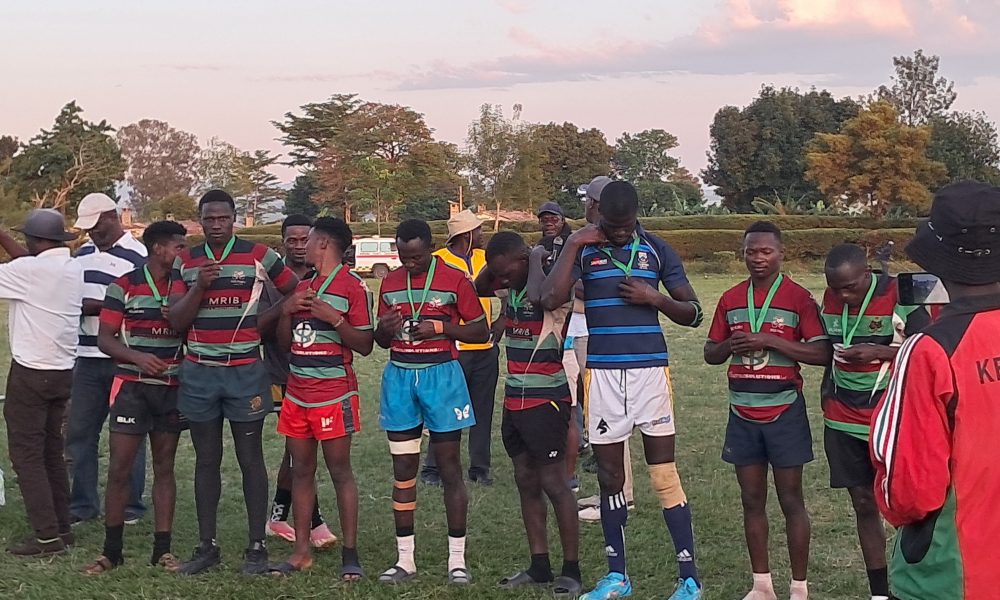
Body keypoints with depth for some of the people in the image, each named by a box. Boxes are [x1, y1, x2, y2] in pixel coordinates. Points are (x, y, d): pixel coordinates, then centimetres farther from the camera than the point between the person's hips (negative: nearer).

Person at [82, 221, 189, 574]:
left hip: (172, 387, 3)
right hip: (132, 386, -3)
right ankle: (111, 550, 7)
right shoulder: (124, 286, -4)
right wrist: (137, 356, -21)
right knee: (119, 469, -3)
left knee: (164, 468, 7)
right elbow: (105, 339, -4)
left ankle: (162, 549, 12)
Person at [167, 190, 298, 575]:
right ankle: (207, 546, 14)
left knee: (250, 458, 2)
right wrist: (199, 286, -14)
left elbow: (296, 292, 8)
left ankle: (257, 545, 7)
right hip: (199, 372, 3)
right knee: (206, 460, 8)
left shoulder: (258, 256, -1)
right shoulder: (185, 262, 7)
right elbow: (176, 320, 0)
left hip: (245, 371, -3)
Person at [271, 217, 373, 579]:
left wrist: (334, 317, -20)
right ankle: (302, 551, 14)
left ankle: (350, 554, 2)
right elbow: (283, 343, 17)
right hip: (297, 394, 7)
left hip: (334, 395, -7)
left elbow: (364, 345, -9)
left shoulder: (353, 287, -7)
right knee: (301, 471, 8)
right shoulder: (301, 287, 15)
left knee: (340, 471, -3)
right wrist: (287, 311, -1)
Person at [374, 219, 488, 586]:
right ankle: (405, 559, 12)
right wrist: (384, 329, -7)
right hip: (400, 377, 4)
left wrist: (440, 327, -16)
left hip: (441, 376, -4)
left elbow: (481, 332, -2)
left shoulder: (455, 280, -4)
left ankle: (457, 559, 6)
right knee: (403, 469, 5)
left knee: (449, 466, 0)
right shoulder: (390, 283, 9)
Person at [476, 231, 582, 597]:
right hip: (514, 399, 8)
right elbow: (478, 288, 23)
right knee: (526, 482, 11)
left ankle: (572, 570, 6)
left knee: (553, 484, -3)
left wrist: (538, 258, -21)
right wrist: (496, 263, 5)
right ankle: (539, 567, 19)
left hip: (546, 400, -8)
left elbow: (536, 295, -39)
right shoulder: (511, 286, 7)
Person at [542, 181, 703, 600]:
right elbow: (551, 300, -14)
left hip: (650, 371, -1)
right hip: (602, 373, 1)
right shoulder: (583, 250, 2)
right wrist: (573, 244, -13)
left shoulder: (657, 250, 3)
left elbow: (693, 313, 6)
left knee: (665, 477, -2)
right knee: (610, 477, 9)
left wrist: (655, 298, -11)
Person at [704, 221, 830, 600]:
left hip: (784, 412, -4)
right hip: (743, 414, 5)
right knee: (752, 501, 9)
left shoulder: (798, 298, -6)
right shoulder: (731, 299, 8)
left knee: (791, 500, 1)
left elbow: (822, 353, -13)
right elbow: (711, 354, 13)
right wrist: (729, 344, -9)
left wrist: (770, 341, -20)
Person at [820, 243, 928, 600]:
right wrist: (828, 393, 12)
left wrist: (880, 351, -23)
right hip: (843, 420, 5)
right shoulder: (831, 300, 4)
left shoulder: (900, 297, -14)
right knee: (864, 505, 10)